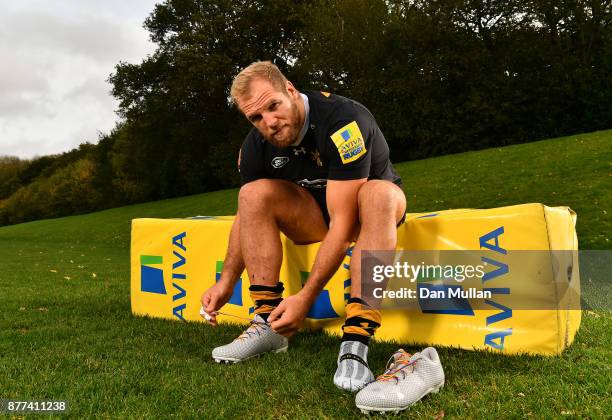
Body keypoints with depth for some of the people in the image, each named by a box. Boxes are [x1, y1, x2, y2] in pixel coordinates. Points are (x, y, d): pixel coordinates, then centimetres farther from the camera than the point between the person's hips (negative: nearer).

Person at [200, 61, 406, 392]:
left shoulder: (343, 121, -32)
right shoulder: (256, 146, -14)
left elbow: (343, 220, -35)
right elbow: (246, 215, -1)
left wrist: (306, 297, -37)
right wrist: (227, 281, -10)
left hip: (372, 204, -4)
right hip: (315, 214, 5)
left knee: (378, 193, -39)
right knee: (254, 193, -19)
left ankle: (355, 343, -41)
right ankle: (268, 324, -19)